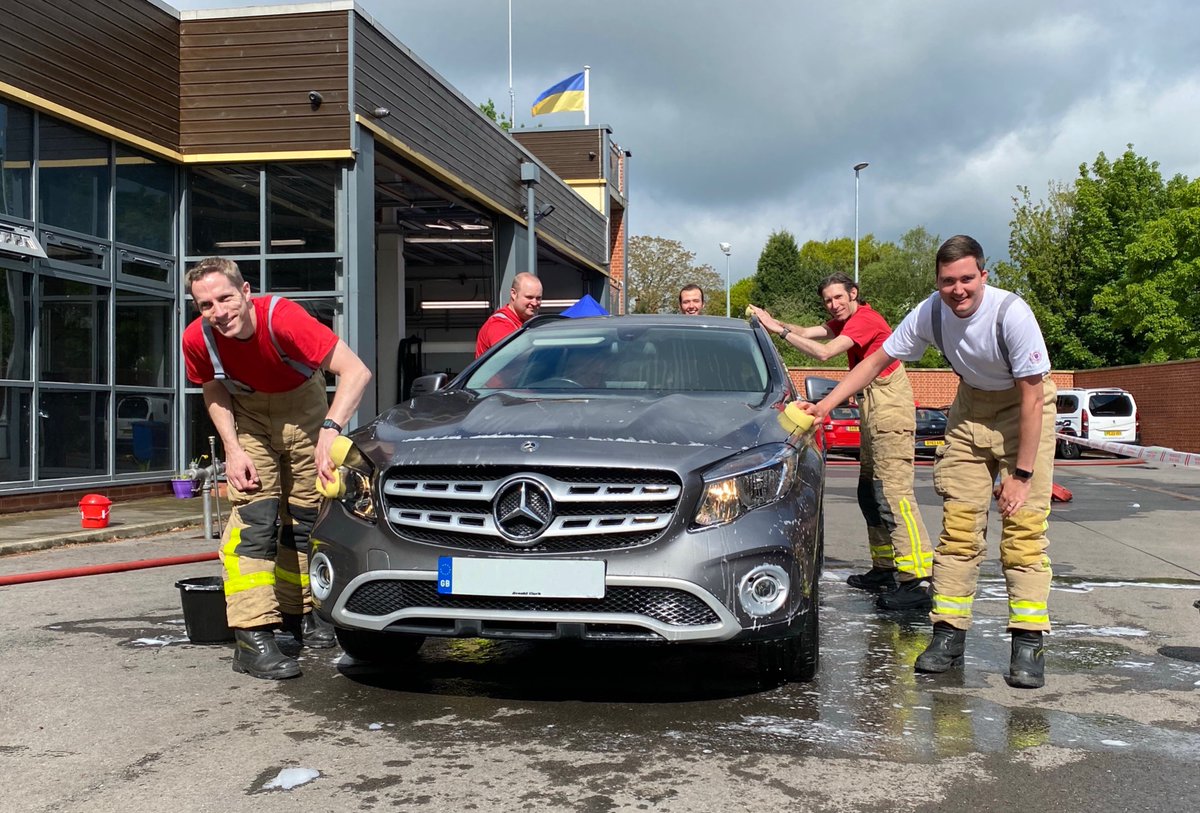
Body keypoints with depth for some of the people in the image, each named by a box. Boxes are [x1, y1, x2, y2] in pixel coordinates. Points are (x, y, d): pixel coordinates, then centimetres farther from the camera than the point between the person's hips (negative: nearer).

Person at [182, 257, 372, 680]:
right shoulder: (197, 339, -24)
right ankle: (252, 637, -17)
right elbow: (214, 390, -2)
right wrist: (233, 449, -16)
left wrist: (329, 430, -52)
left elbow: (356, 371, -41)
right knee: (254, 517, -14)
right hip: (248, 416, 0)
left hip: (303, 409, 0)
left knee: (305, 515, 7)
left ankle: (299, 611, 25)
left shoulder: (282, 317, -35)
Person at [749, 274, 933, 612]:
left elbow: (823, 352, -23)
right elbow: (808, 333, 11)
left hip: (889, 405, -11)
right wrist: (773, 321, -2)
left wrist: (779, 329, -19)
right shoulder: (848, 320, 17)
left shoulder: (865, 319, -14)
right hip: (873, 406, 11)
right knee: (870, 491, 13)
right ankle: (885, 568, 19)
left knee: (893, 491, -16)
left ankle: (915, 581, -20)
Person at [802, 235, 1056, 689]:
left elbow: (1032, 397, -23)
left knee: (1023, 527, -13)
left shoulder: (1012, 313, -27)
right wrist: (826, 404, -9)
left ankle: (1028, 643, -10)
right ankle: (949, 634, 3)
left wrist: (1021, 474, -22)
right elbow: (878, 360, -1)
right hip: (971, 407, 4)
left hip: (1025, 408, -4)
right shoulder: (930, 313, -13)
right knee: (957, 524, -2)